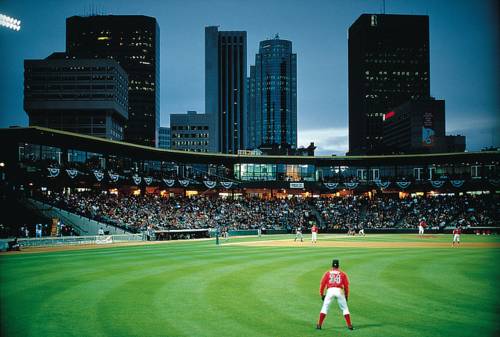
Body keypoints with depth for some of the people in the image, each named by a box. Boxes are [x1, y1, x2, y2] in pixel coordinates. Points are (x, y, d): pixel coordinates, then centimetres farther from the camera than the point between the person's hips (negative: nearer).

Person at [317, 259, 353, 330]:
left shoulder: (327, 273, 15)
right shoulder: (342, 274, 15)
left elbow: (322, 284, 8)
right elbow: (346, 286, 10)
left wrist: (322, 294, 14)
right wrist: (346, 295, 18)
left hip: (330, 290, 0)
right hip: (340, 291, 0)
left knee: (325, 308, 7)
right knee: (345, 308, 10)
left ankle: (319, 325, 1)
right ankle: (349, 325, 3)